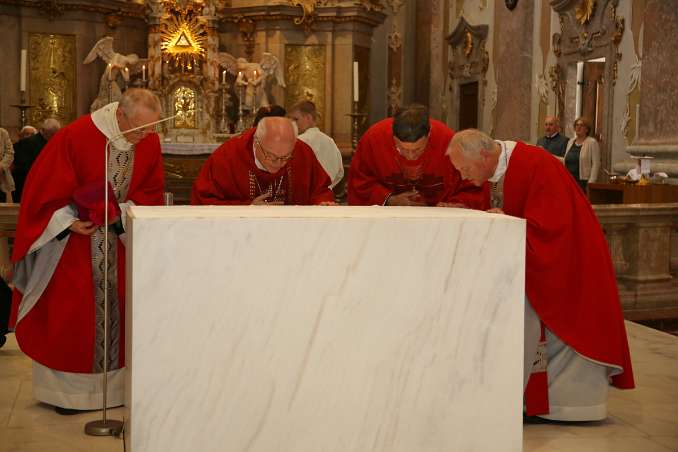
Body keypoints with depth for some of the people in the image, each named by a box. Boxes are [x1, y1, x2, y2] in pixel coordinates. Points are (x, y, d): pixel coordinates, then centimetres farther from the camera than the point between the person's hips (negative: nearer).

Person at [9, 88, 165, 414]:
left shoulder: (149, 143, -8)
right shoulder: (75, 136, -20)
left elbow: (150, 191, -1)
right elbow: (46, 186, -14)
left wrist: (122, 212, -17)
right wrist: (69, 222, -20)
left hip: (118, 238, 4)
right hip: (70, 240, -4)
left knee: (116, 311, 7)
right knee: (68, 314, 0)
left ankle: (115, 384, 18)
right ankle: (63, 389, 12)